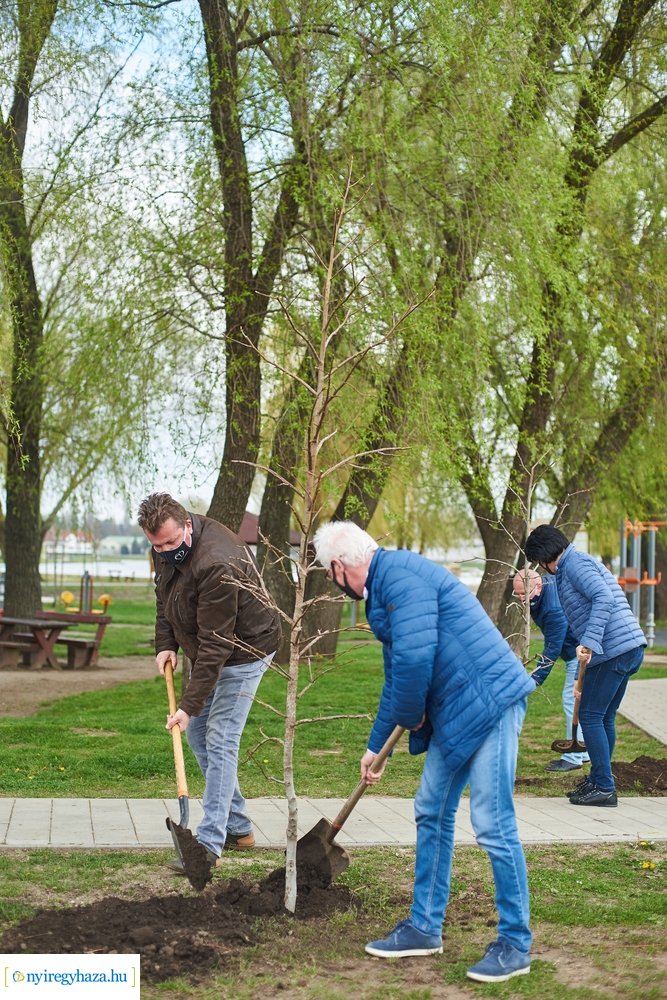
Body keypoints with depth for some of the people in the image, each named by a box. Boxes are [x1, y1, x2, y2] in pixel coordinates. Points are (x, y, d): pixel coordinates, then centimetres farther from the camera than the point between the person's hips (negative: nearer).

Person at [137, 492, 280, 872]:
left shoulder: (216, 565, -35)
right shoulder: (168, 548, -7)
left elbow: (215, 645, -34)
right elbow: (165, 594, 13)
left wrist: (189, 705, -33)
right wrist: (166, 644, -1)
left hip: (244, 652, -10)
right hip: (210, 651, 10)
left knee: (219, 742, -13)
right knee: (197, 733, 12)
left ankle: (210, 845, -11)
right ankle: (238, 827, 20)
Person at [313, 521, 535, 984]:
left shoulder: (401, 575, -15)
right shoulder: (383, 588, 18)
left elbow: (414, 659, -25)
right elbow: (396, 678, 27)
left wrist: (409, 717, -6)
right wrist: (375, 746, 33)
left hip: (488, 703, -11)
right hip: (453, 715, 11)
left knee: (493, 824, -6)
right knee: (432, 814, 14)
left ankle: (516, 945, 5)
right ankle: (425, 928, 25)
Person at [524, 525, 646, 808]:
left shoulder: (575, 563, -7)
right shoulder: (572, 568, 24)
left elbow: (604, 599, -22)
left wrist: (589, 642, -28)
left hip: (613, 651, -10)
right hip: (630, 647, 10)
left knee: (590, 717, -5)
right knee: (604, 718, 16)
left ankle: (604, 788, -2)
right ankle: (598, 781, 24)